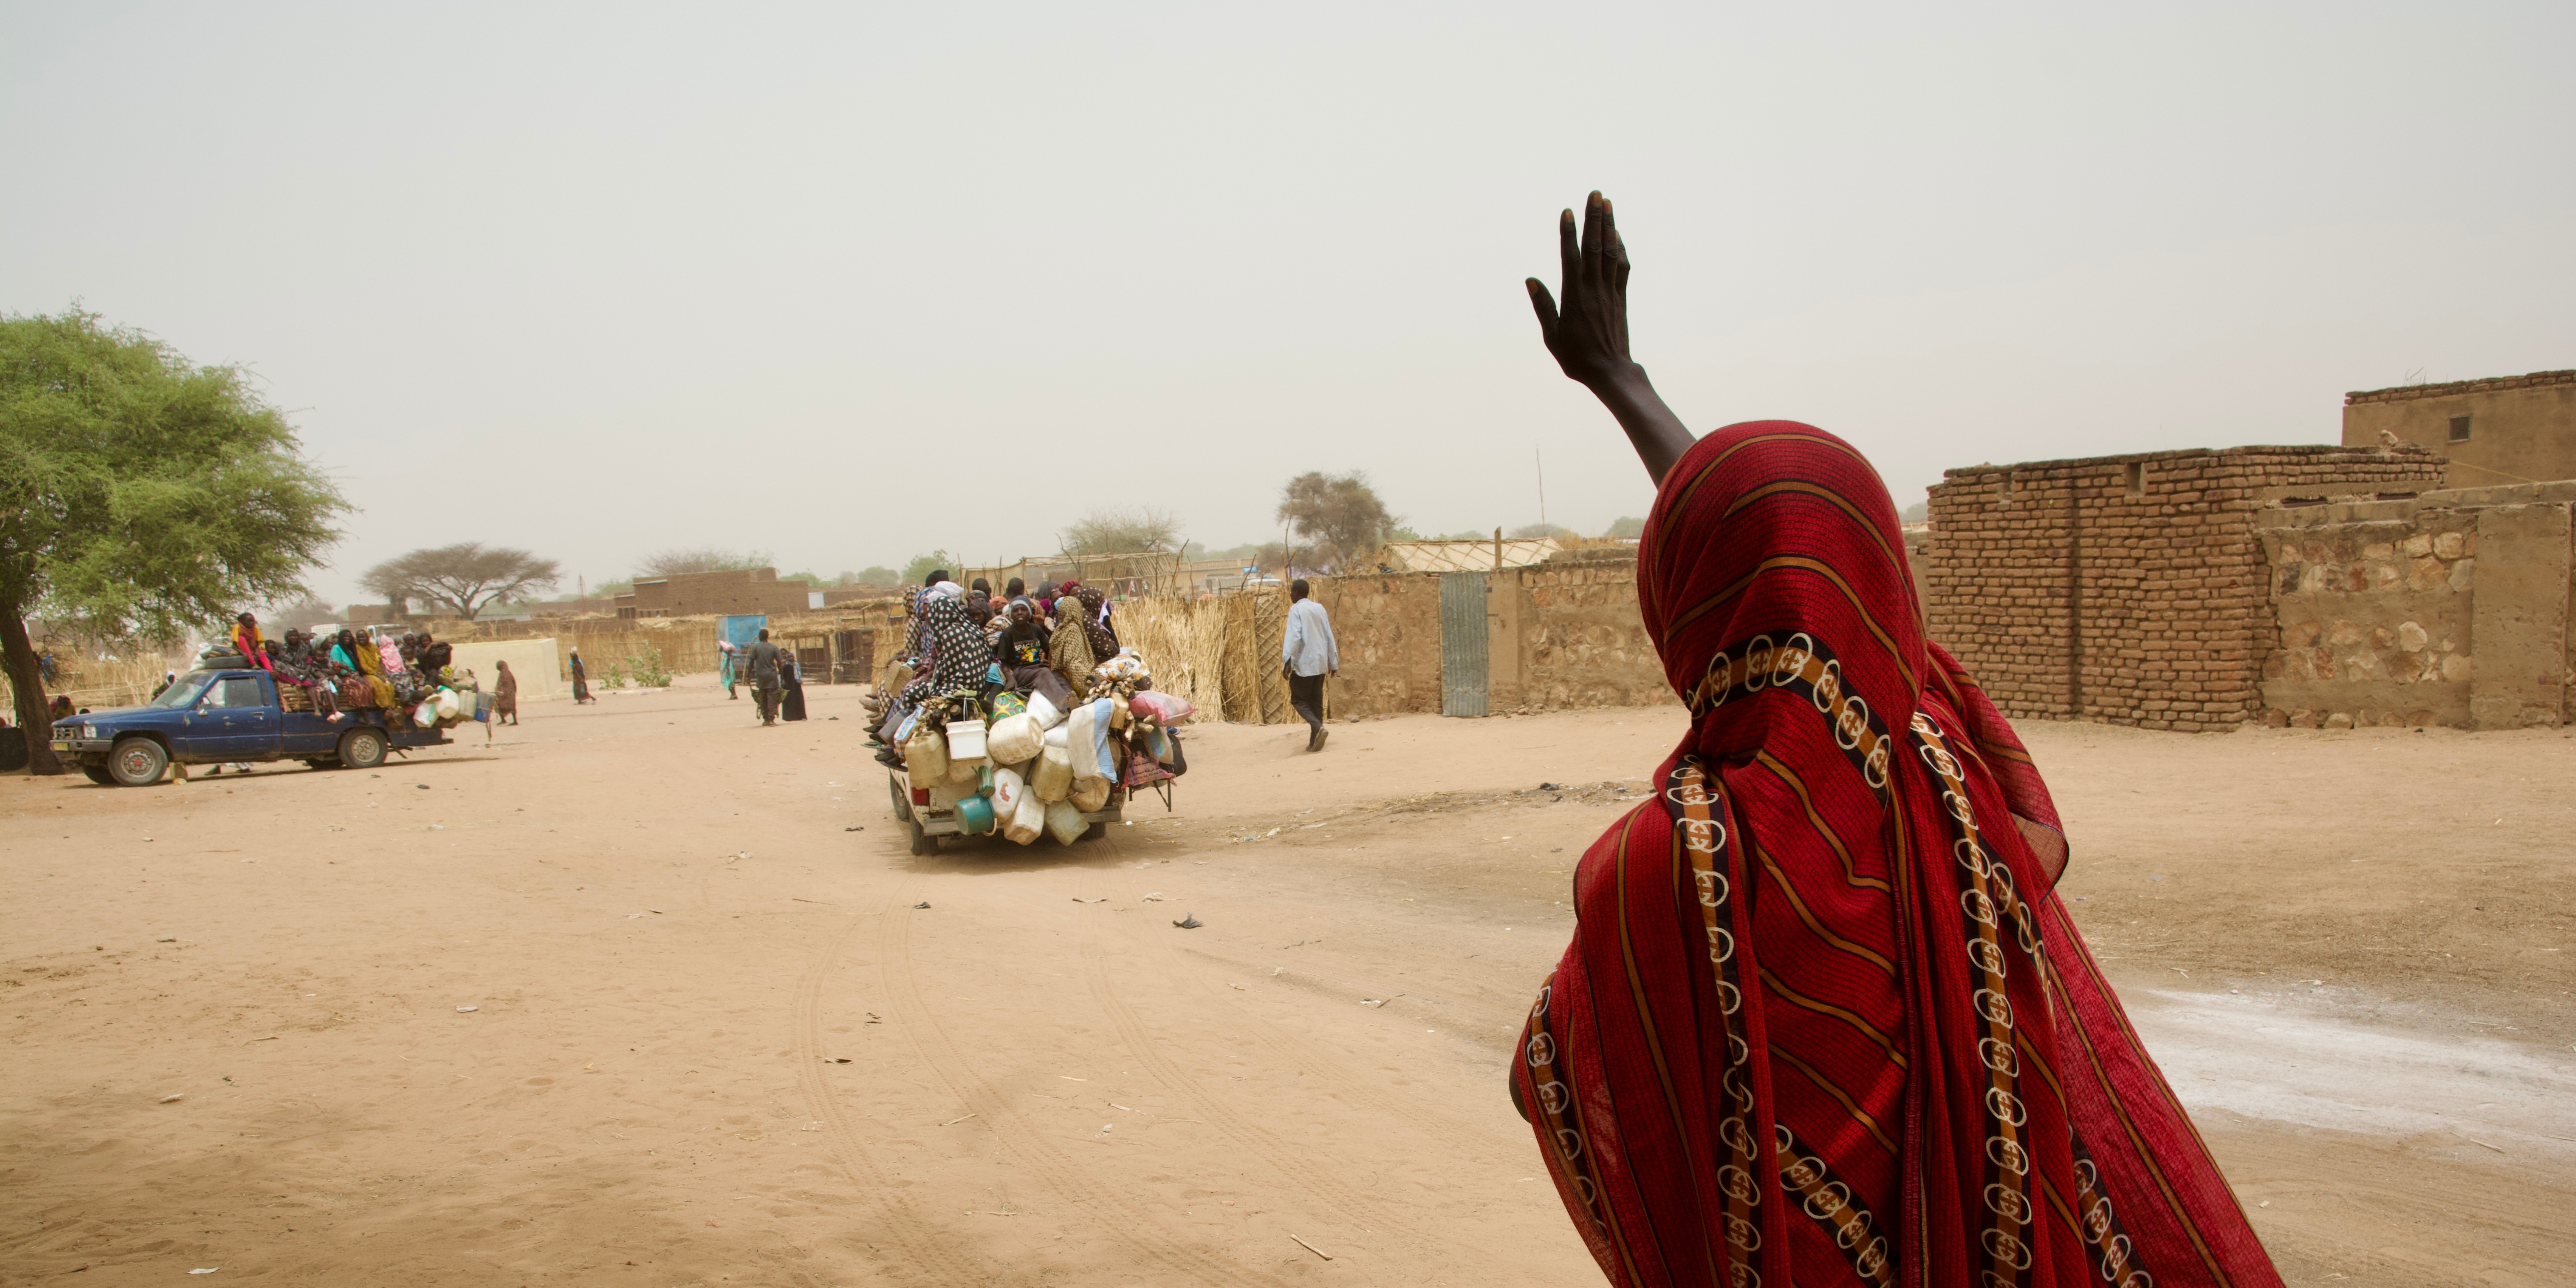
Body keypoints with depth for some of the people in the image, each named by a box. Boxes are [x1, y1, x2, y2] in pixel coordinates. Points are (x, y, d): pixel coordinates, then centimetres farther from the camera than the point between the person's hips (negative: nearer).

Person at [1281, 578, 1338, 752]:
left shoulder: (1296, 610, -7)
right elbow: (1330, 637, 13)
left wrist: (1287, 661, -21)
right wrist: (1334, 662, 19)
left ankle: (1318, 727, -21)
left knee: (1298, 700, 2)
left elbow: (1294, 636, -19)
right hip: (1320, 664, 6)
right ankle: (1314, 741, 9)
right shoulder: (1320, 609, 11)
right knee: (1316, 702, 11)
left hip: (1304, 664, -6)